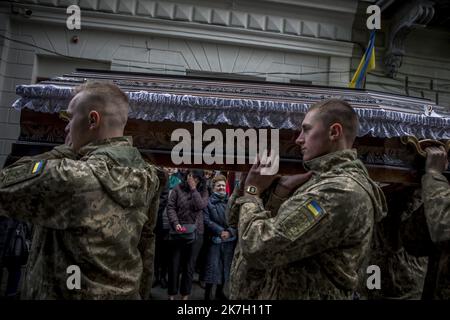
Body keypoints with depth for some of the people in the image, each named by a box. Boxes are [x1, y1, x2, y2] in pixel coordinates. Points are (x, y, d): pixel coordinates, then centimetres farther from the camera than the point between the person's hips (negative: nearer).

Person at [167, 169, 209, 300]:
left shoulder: (203, 191, 4)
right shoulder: (178, 188, -1)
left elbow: (200, 205, -14)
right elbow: (170, 207, -4)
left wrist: (193, 188, -11)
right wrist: (175, 223, -15)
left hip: (195, 232, 1)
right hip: (178, 231, -1)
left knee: (190, 264, 9)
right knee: (175, 263, 7)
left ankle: (185, 294, 23)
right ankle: (172, 294, 22)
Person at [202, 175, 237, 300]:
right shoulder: (208, 202, -1)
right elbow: (206, 220, -10)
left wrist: (230, 232, -15)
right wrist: (220, 231, -16)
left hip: (230, 240, 3)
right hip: (214, 240, -3)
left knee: (226, 266, 12)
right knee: (213, 267, 0)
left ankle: (219, 292, 29)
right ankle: (207, 294, 14)